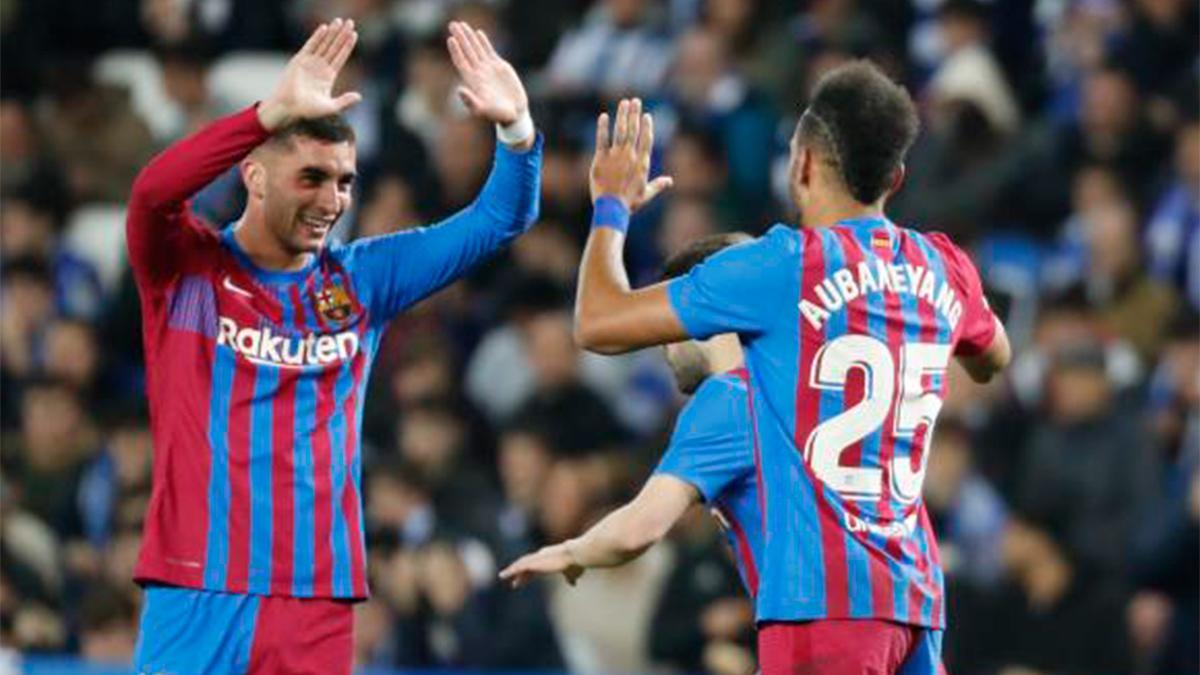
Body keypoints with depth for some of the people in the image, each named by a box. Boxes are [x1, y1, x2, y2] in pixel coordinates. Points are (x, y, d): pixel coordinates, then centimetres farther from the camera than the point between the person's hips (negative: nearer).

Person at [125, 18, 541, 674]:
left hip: (318, 603, 3)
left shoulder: (361, 280, 12)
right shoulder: (188, 269, 1)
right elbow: (153, 192, -21)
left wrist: (515, 129, -9)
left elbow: (496, 220, 10)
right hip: (198, 595, -3)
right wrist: (275, 113, -29)